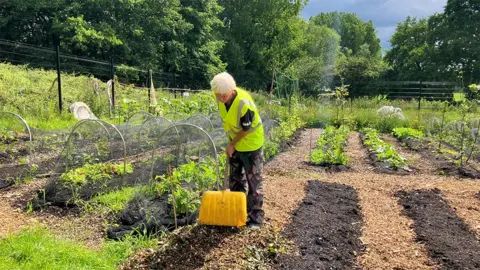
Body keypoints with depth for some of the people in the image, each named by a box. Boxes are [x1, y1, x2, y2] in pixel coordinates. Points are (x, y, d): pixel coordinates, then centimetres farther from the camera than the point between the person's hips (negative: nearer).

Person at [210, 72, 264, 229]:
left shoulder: (244, 103, -34)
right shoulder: (221, 96, -13)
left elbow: (246, 129, -22)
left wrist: (232, 144, -10)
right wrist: (231, 143, 8)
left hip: (250, 143, -7)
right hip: (234, 142, 7)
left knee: (253, 181, 0)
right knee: (235, 179, 17)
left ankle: (255, 218, 11)